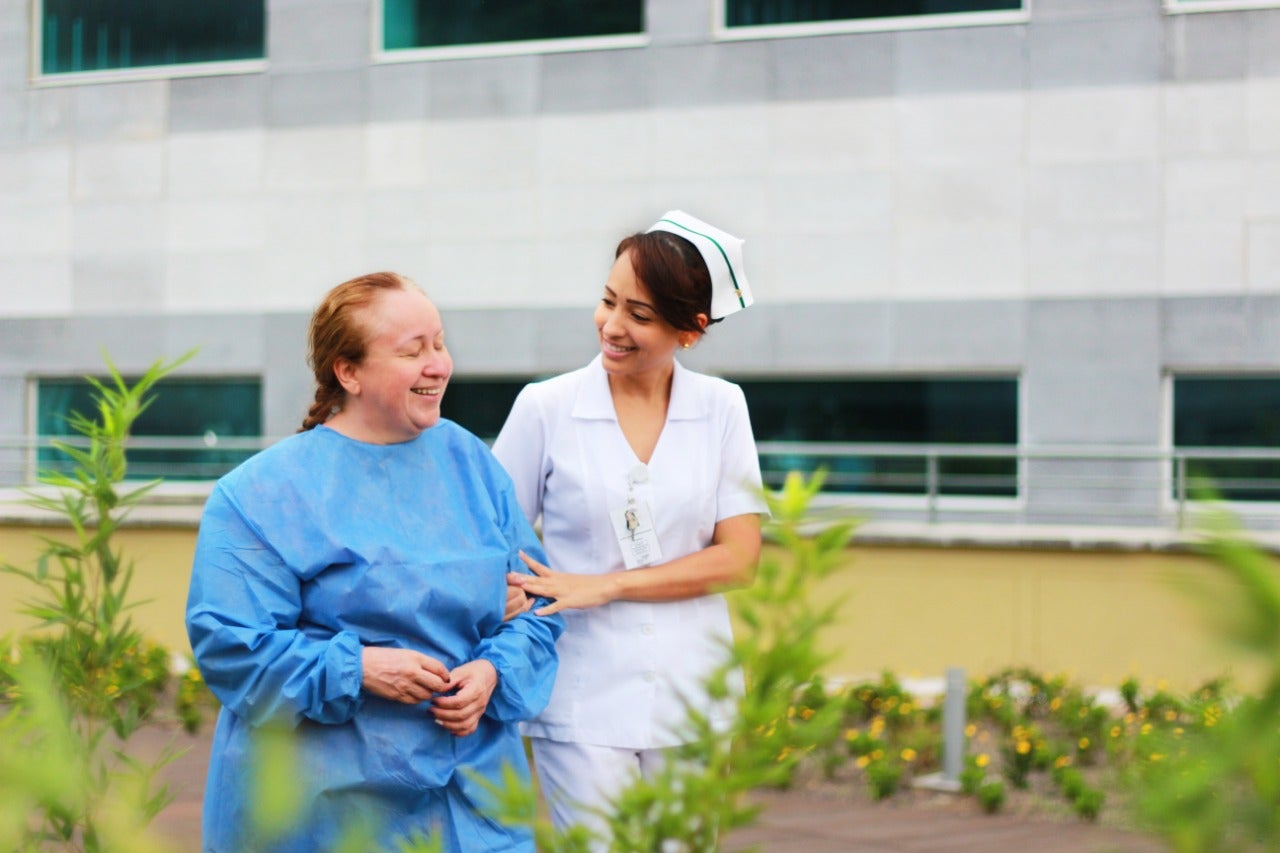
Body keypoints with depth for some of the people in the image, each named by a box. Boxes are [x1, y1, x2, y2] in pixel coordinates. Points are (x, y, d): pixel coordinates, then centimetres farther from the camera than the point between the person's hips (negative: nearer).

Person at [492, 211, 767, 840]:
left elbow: (738, 557, -2)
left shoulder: (721, 407, 3)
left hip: (691, 698, 2)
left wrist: (605, 586, -11)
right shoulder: (545, 408, -2)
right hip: (584, 702, -2)